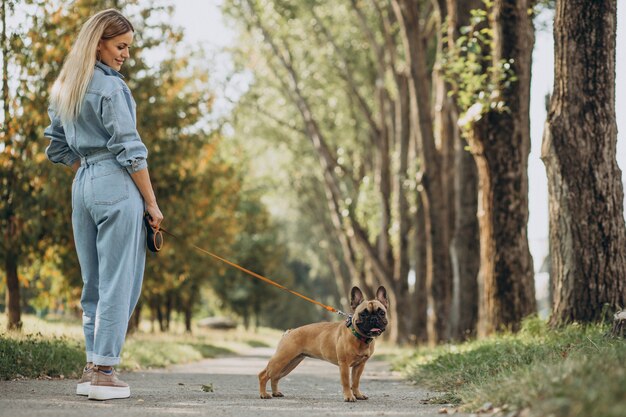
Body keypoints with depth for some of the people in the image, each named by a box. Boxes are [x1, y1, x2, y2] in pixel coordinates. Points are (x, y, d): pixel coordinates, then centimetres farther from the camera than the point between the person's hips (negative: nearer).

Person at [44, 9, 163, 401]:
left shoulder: (64, 88, 15)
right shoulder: (110, 86, -11)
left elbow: (57, 148, 20)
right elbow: (129, 149, -13)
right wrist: (151, 202, -8)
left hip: (82, 187, 8)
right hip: (117, 186, -8)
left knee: (94, 282, 12)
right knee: (119, 282, -4)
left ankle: (92, 367, 15)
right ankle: (104, 371, -4)